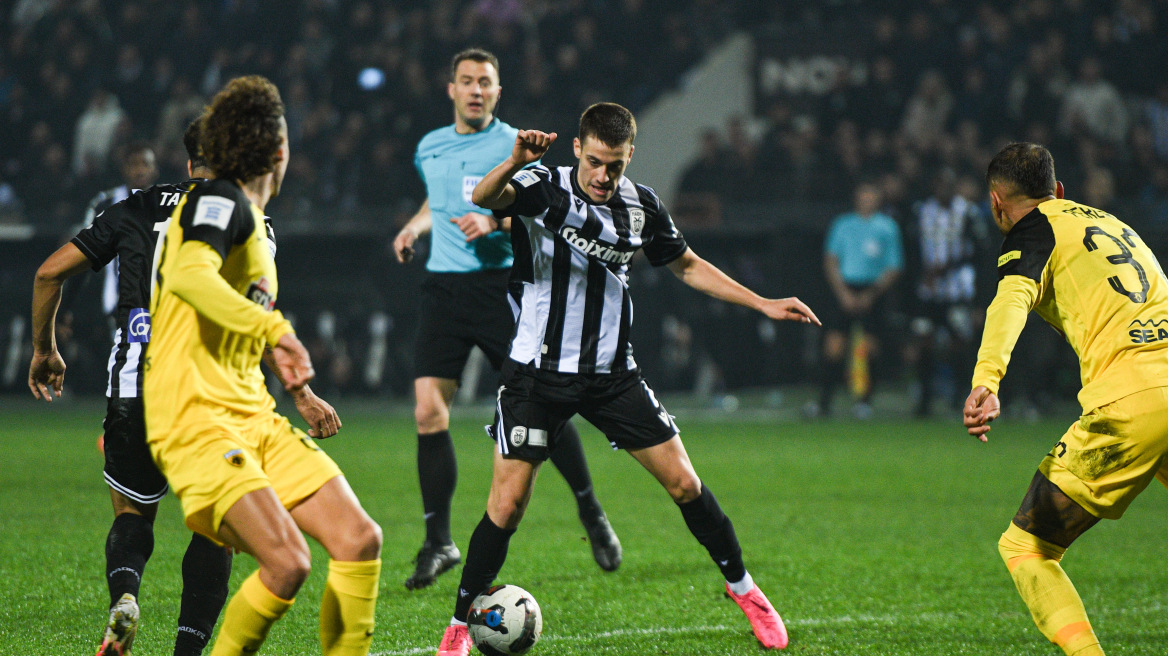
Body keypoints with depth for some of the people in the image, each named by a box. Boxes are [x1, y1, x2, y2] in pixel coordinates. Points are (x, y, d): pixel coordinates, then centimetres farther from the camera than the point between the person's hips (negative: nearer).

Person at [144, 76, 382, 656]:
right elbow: (188, 276, -29)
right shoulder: (219, 200, -8)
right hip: (196, 419, -9)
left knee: (359, 539, -3)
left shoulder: (249, 218, 21)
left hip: (254, 419, 9)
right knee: (287, 563, -24)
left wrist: (301, 395, 35)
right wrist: (274, 329, -36)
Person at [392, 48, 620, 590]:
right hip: (443, 286, 4)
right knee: (428, 412, -8)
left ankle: (591, 513, 18)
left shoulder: (515, 145, -1)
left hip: (503, 285, -4)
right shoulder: (429, 149, 14)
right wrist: (414, 226, 14)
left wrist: (495, 222, -20)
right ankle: (438, 542, -1)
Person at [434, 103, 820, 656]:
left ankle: (742, 588, 23)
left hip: (612, 375, 3)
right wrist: (515, 162, -53)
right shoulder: (545, 189, -10)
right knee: (507, 505, -9)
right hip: (538, 374, -3)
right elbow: (483, 199, -31)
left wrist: (763, 305, 13)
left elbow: (687, 266, 19)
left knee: (684, 484, 2)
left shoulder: (641, 206, 3)